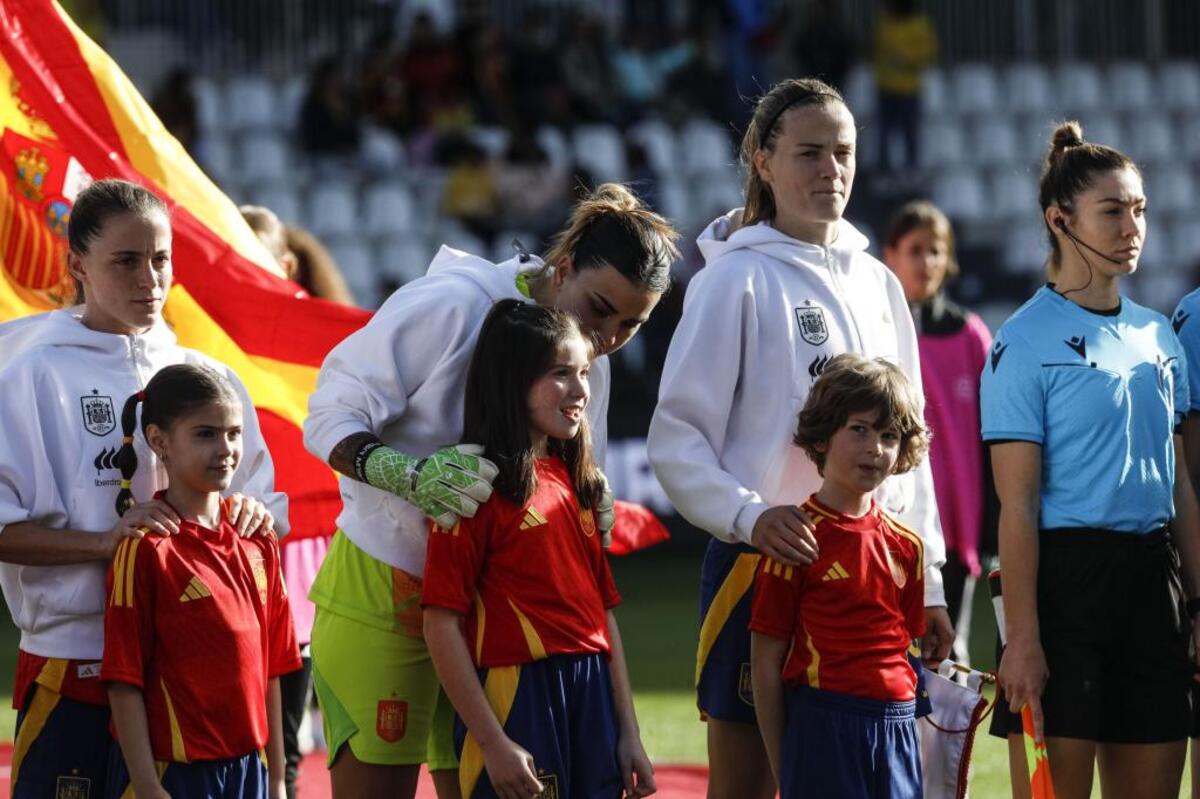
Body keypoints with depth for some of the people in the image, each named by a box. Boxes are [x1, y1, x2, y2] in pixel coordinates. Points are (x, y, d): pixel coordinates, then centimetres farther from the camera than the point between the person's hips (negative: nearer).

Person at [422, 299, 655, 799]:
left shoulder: (575, 484, 14)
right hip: (515, 698, -6)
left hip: (592, 700, 6)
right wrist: (492, 743, -15)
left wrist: (628, 733, 11)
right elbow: (442, 625, -12)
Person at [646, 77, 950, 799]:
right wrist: (749, 517, -26)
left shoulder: (877, 283, 13)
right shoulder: (738, 279, -6)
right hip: (762, 562, -6)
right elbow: (676, 438, -10)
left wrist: (927, 582, 14)